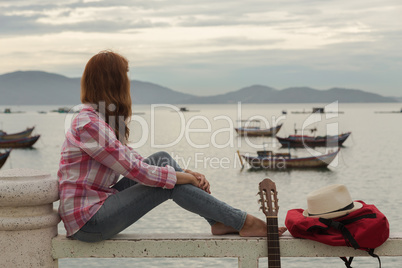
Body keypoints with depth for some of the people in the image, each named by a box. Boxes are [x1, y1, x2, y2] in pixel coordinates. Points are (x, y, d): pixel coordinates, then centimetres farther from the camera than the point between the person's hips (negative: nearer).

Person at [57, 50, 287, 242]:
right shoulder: (89, 125, -19)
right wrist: (179, 176, -10)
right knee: (172, 185, -14)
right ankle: (244, 223, -4)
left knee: (162, 160, 3)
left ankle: (220, 221, 3)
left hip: (99, 203, 9)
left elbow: (134, 160, 9)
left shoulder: (102, 119, 12)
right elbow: (134, 169, -21)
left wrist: (186, 172, -2)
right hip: (87, 222, -9)